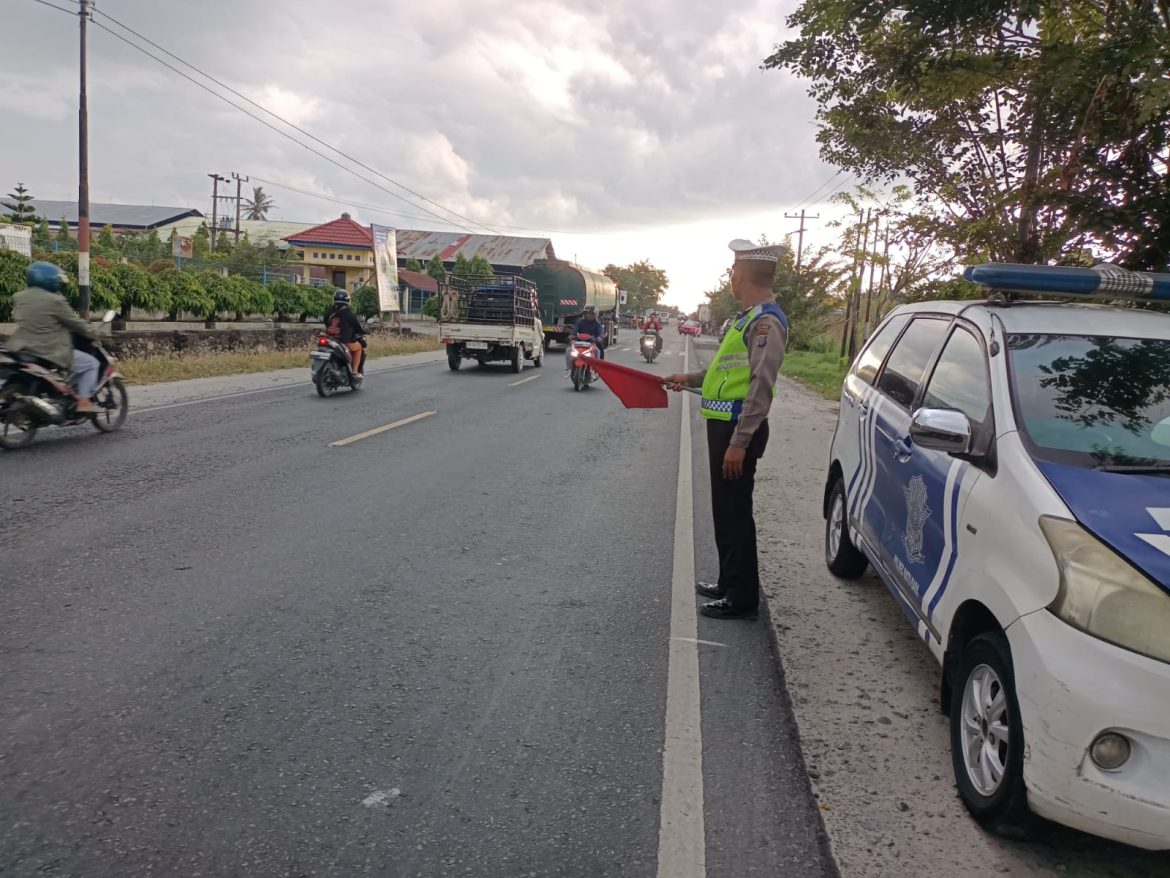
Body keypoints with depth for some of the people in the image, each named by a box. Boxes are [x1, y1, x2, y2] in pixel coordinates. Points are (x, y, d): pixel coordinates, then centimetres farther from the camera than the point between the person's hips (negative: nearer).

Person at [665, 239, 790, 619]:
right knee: (726, 511, 18)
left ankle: (742, 598, 8)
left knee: (734, 513, -2)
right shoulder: (748, 317, 14)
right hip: (725, 425, 10)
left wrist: (739, 442, -25)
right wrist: (690, 378, 24)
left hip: (739, 430, -10)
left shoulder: (766, 321, -17)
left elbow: (761, 386, -23)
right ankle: (730, 582, 32)